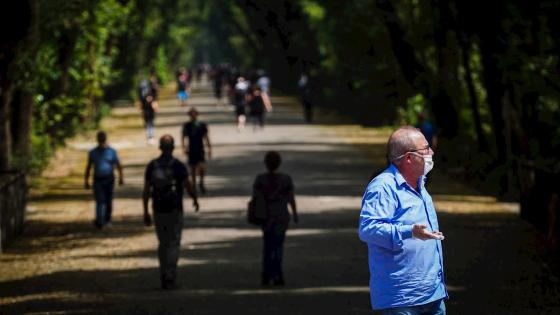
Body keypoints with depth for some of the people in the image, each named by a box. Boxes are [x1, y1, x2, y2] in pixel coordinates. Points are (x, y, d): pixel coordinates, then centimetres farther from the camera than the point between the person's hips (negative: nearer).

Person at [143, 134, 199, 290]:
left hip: (158, 210, 3)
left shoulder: (152, 166, 0)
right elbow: (189, 187, -8)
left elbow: (146, 191, 0)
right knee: (174, 244, 1)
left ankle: (163, 277, 16)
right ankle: (170, 277, -8)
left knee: (163, 243, 16)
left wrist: (146, 213, 7)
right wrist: (195, 199, 13)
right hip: (174, 211, -3)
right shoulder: (178, 166, -10)